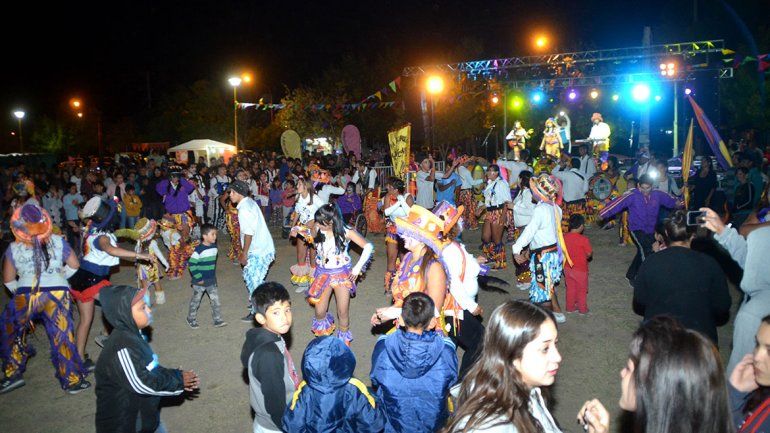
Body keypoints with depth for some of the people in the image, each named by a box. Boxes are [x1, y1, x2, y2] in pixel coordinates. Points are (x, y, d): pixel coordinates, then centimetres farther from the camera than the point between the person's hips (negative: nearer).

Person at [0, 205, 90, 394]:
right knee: (62, 337, 8)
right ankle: (72, 380, 16)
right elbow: (74, 265, 9)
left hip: (25, 296, 0)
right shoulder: (58, 241, 1)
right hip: (57, 294, 0)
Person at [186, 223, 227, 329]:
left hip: (212, 280, 5)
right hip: (200, 281, -5)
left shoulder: (214, 247, 0)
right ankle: (191, 319, 30)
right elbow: (192, 264, -18)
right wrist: (198, 278, -18)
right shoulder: (199, 249, -21)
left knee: (215, 300, 4)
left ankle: (217, 320, 13)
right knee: (195, 301, 12)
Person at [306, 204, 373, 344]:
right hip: (323, 273, 3)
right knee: (319, 312, 2)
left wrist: (358, 267, -12)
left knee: (343, 312, -1)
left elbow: (368, 247, -13)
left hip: (342, 273, -2)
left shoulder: (346, 232, -17)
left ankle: (344, 339, 27)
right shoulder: (319, 230, -9)